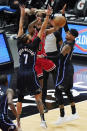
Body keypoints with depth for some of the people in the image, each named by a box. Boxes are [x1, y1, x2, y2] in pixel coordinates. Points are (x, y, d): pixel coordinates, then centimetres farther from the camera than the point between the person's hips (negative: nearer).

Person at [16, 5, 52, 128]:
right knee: (38, 96, 3)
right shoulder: (33, 45, -7)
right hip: (30, 74, -4)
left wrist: (22, 14, 21)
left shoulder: (20, 45, 3)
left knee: (20, 98, 11)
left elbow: (20, 28, 14)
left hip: (20, 74, 4)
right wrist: (47, 16, -5)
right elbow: (42, 30, -7)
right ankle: (42, 120, -5)